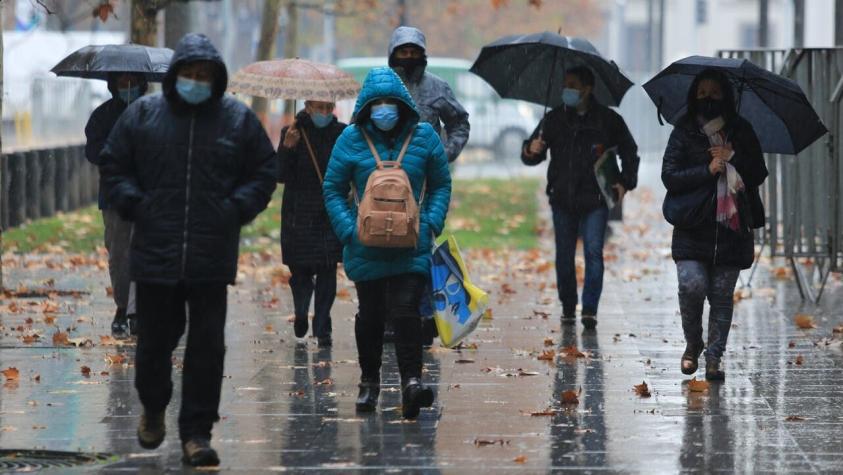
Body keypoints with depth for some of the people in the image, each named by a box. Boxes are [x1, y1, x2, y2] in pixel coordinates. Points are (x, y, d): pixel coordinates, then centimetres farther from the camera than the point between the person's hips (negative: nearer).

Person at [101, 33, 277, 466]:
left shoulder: (238, 120, 4)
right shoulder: (142, 115, 4)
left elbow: (263, 172, 11)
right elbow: (114, 167, 10)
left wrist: (237, 208, -4)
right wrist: (135, 205, -4)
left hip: (212, 258, 0)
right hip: (155, 253, 0)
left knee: (207, 347, -1)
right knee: (155, 340, 9)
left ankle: (196, 432, 5)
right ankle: (153, 408, 36)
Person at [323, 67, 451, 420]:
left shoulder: (423, 137, 1)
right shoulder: (352, 139, -1)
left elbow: (441, 185, 9)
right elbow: (333, 189, 3)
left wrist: (432, 223, -5)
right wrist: (348, 230, -9)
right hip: (366, 246, 1)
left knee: (406, 311, -12)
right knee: (370, 314, 12)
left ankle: (411, 380, -17)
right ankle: (369, 382, 25)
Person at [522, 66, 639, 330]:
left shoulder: (608, 120, 3)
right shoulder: (554, 119, 7)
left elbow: (629, 152, 14)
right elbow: (531, 156, 7)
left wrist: (626, 182, 1)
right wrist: (531, 151, -17)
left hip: (595, 201, -2)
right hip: (563, 199, 2)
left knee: (593, 252, -10)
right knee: (564, 256, 5)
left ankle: (590, 309, -9)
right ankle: (568, 308, 17)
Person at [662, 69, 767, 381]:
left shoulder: (741, 132, 11)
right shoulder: (684, 133, 4)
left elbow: (759, 175, 10)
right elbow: (669, 176, -3)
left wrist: (734, 157, -6)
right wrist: (708, 170, -13)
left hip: (731, 227, 2)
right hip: (693, 228, -2)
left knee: (722, 295, 0)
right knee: (692, 285, -16)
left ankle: (714, 359, 6)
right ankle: (692, 345, 8)